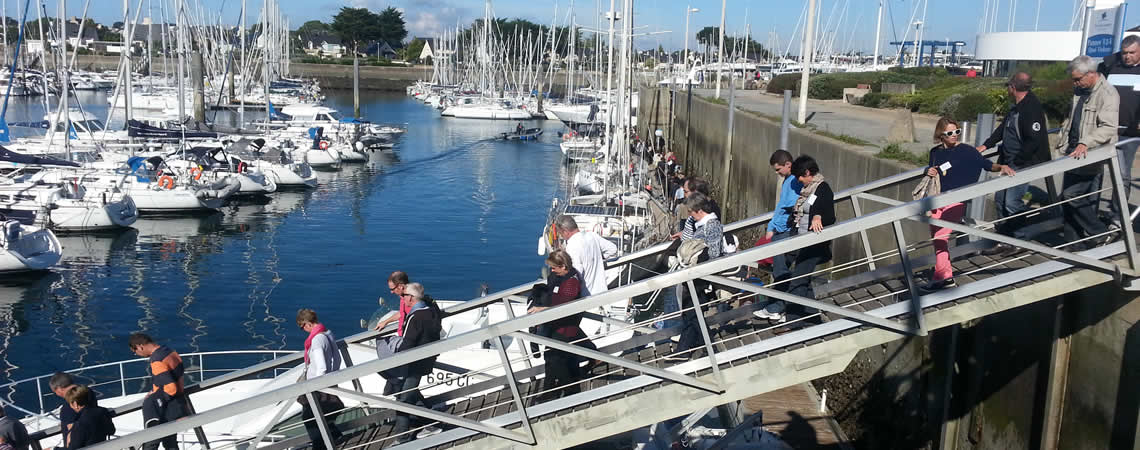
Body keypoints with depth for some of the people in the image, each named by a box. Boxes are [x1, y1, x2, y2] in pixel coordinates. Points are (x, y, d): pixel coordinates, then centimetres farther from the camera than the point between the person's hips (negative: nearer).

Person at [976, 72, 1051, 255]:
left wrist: (1016, 161, -19)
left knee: (1012, 202, -12)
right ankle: (1005, 241, 22)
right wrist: (985, 145, 14)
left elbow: (1034, 140, -24)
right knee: (1000, 200, 12)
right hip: (1010, 164, 11)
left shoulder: (1032, 108, -20)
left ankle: (1023, 241, 4)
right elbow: (1003, 128, 22)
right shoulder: (1017, 107, 12)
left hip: (1023, 165, -10)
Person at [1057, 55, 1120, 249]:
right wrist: (1064, 142, 21)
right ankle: (1074, 246, 17)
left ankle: (1101, 234, 1)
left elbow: (1109, 128, -24)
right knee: (1068, 201, 9)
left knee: (1071, 195, -15)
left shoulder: (1108, 94, -14)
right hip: (1074, 153, 9)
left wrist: (1086, 143, -36)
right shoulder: (1080, 91, 13)